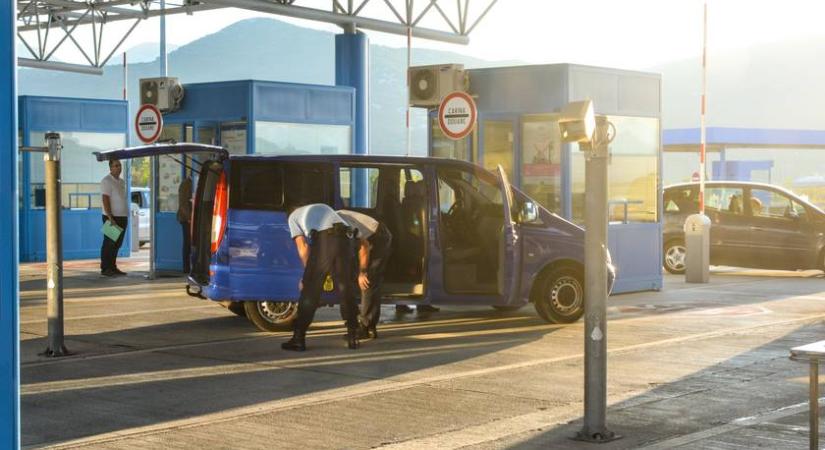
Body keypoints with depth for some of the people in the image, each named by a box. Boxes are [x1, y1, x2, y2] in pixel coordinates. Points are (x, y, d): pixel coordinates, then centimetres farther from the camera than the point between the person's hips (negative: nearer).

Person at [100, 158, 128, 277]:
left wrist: (126, 216, 15)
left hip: (122, 217, 8)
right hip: (112, 217, -8)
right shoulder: (107, 181, -10)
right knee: (109, 244, -4)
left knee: (117, 244, 10)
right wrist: (110, 217, -22)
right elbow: (105, 200, -16)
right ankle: (105, 268, 0)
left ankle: (112, 267, 16)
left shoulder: (122, 182, 15)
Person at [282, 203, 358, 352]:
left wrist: (307, 274, 20)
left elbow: (303, 247, 11)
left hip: (323, 241, -4)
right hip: (344, 238, 4)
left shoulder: (293, 216, 26)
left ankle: (298, 339, 7)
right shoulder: (323, 207, 39)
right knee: (345, 289, 14)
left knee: (309, 291, 4)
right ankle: (353, 337, 18)